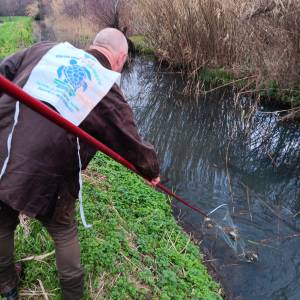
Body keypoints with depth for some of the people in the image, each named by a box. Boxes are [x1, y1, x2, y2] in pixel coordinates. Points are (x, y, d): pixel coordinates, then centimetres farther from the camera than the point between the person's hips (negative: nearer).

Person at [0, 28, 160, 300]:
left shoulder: (45, 50, 4)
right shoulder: (109, 94, -7)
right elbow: (134, 146, 3)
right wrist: (153, 172, 21)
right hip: (39, 178, -4)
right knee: (64, 231, 25)